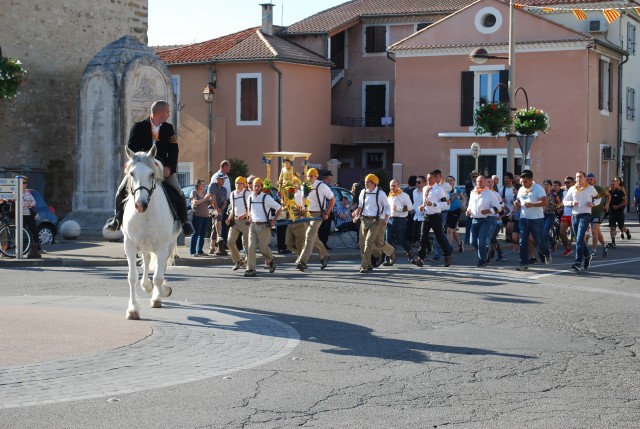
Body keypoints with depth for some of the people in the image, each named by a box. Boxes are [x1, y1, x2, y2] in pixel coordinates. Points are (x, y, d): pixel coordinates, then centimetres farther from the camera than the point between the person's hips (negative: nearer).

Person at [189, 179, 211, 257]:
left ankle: (199, 251, 12)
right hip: (197, 216, -7)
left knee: (203, 234, 5)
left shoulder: (204, 192, 19)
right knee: (196, 233, -8)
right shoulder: (194, 192, -1)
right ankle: (193, 252, -7)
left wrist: (211, 198, 1)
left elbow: (209, 202, 20)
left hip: (205, 216, 7)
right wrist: (204, 199, -18)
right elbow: (195, 202, -15)